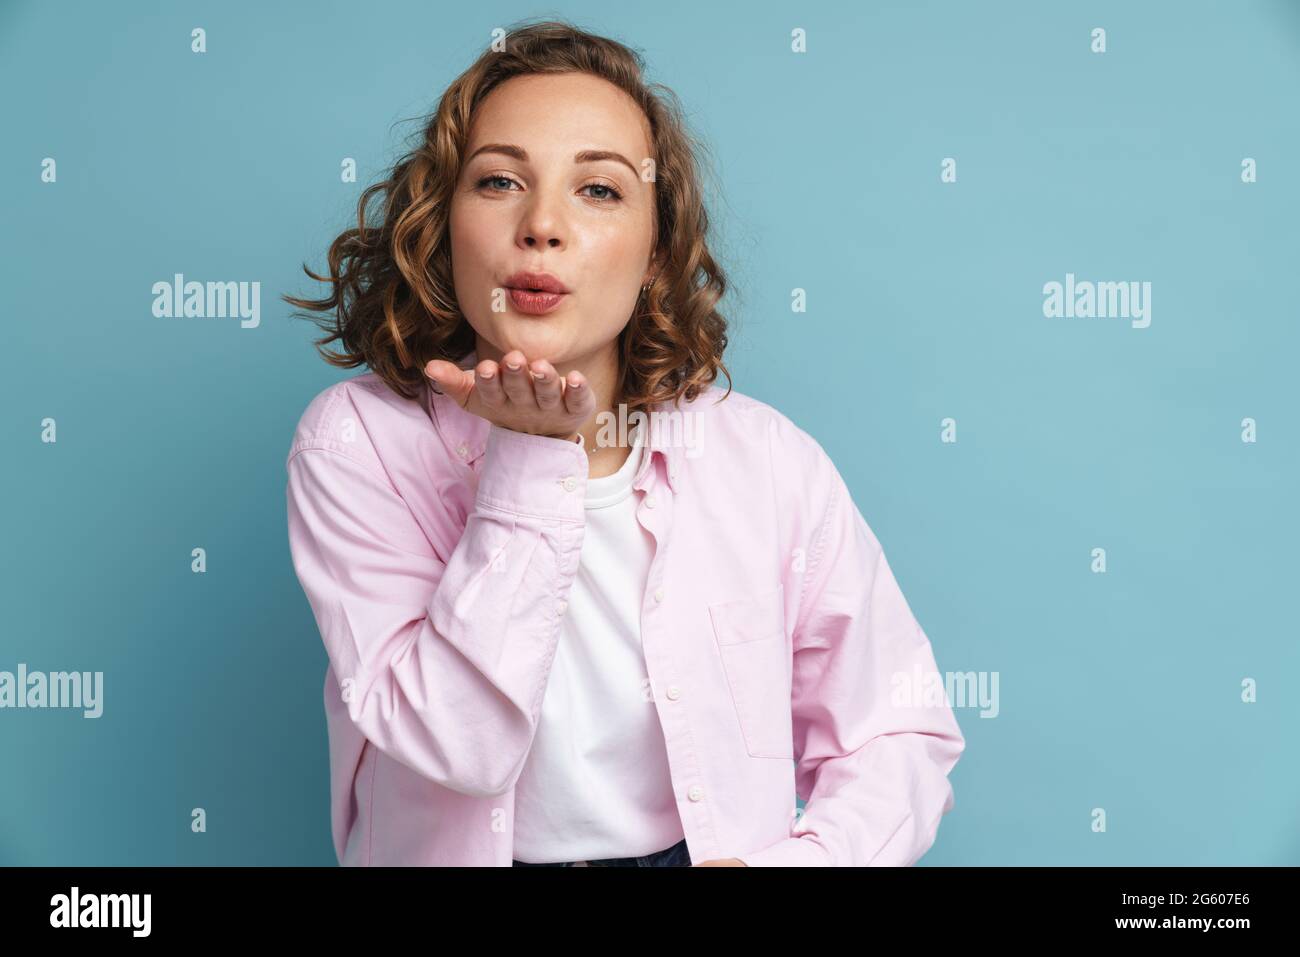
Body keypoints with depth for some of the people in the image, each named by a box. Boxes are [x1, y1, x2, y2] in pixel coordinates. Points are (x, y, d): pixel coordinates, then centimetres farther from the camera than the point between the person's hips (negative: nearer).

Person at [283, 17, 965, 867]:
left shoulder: (769, 462, -7)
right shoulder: (356, 444, -9)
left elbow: (901, 735, 0)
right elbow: (457, 749, -16)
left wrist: (788, 859, -16)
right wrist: (531, 458, -20)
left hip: (713, 852, 2)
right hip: (454, 852, -1)